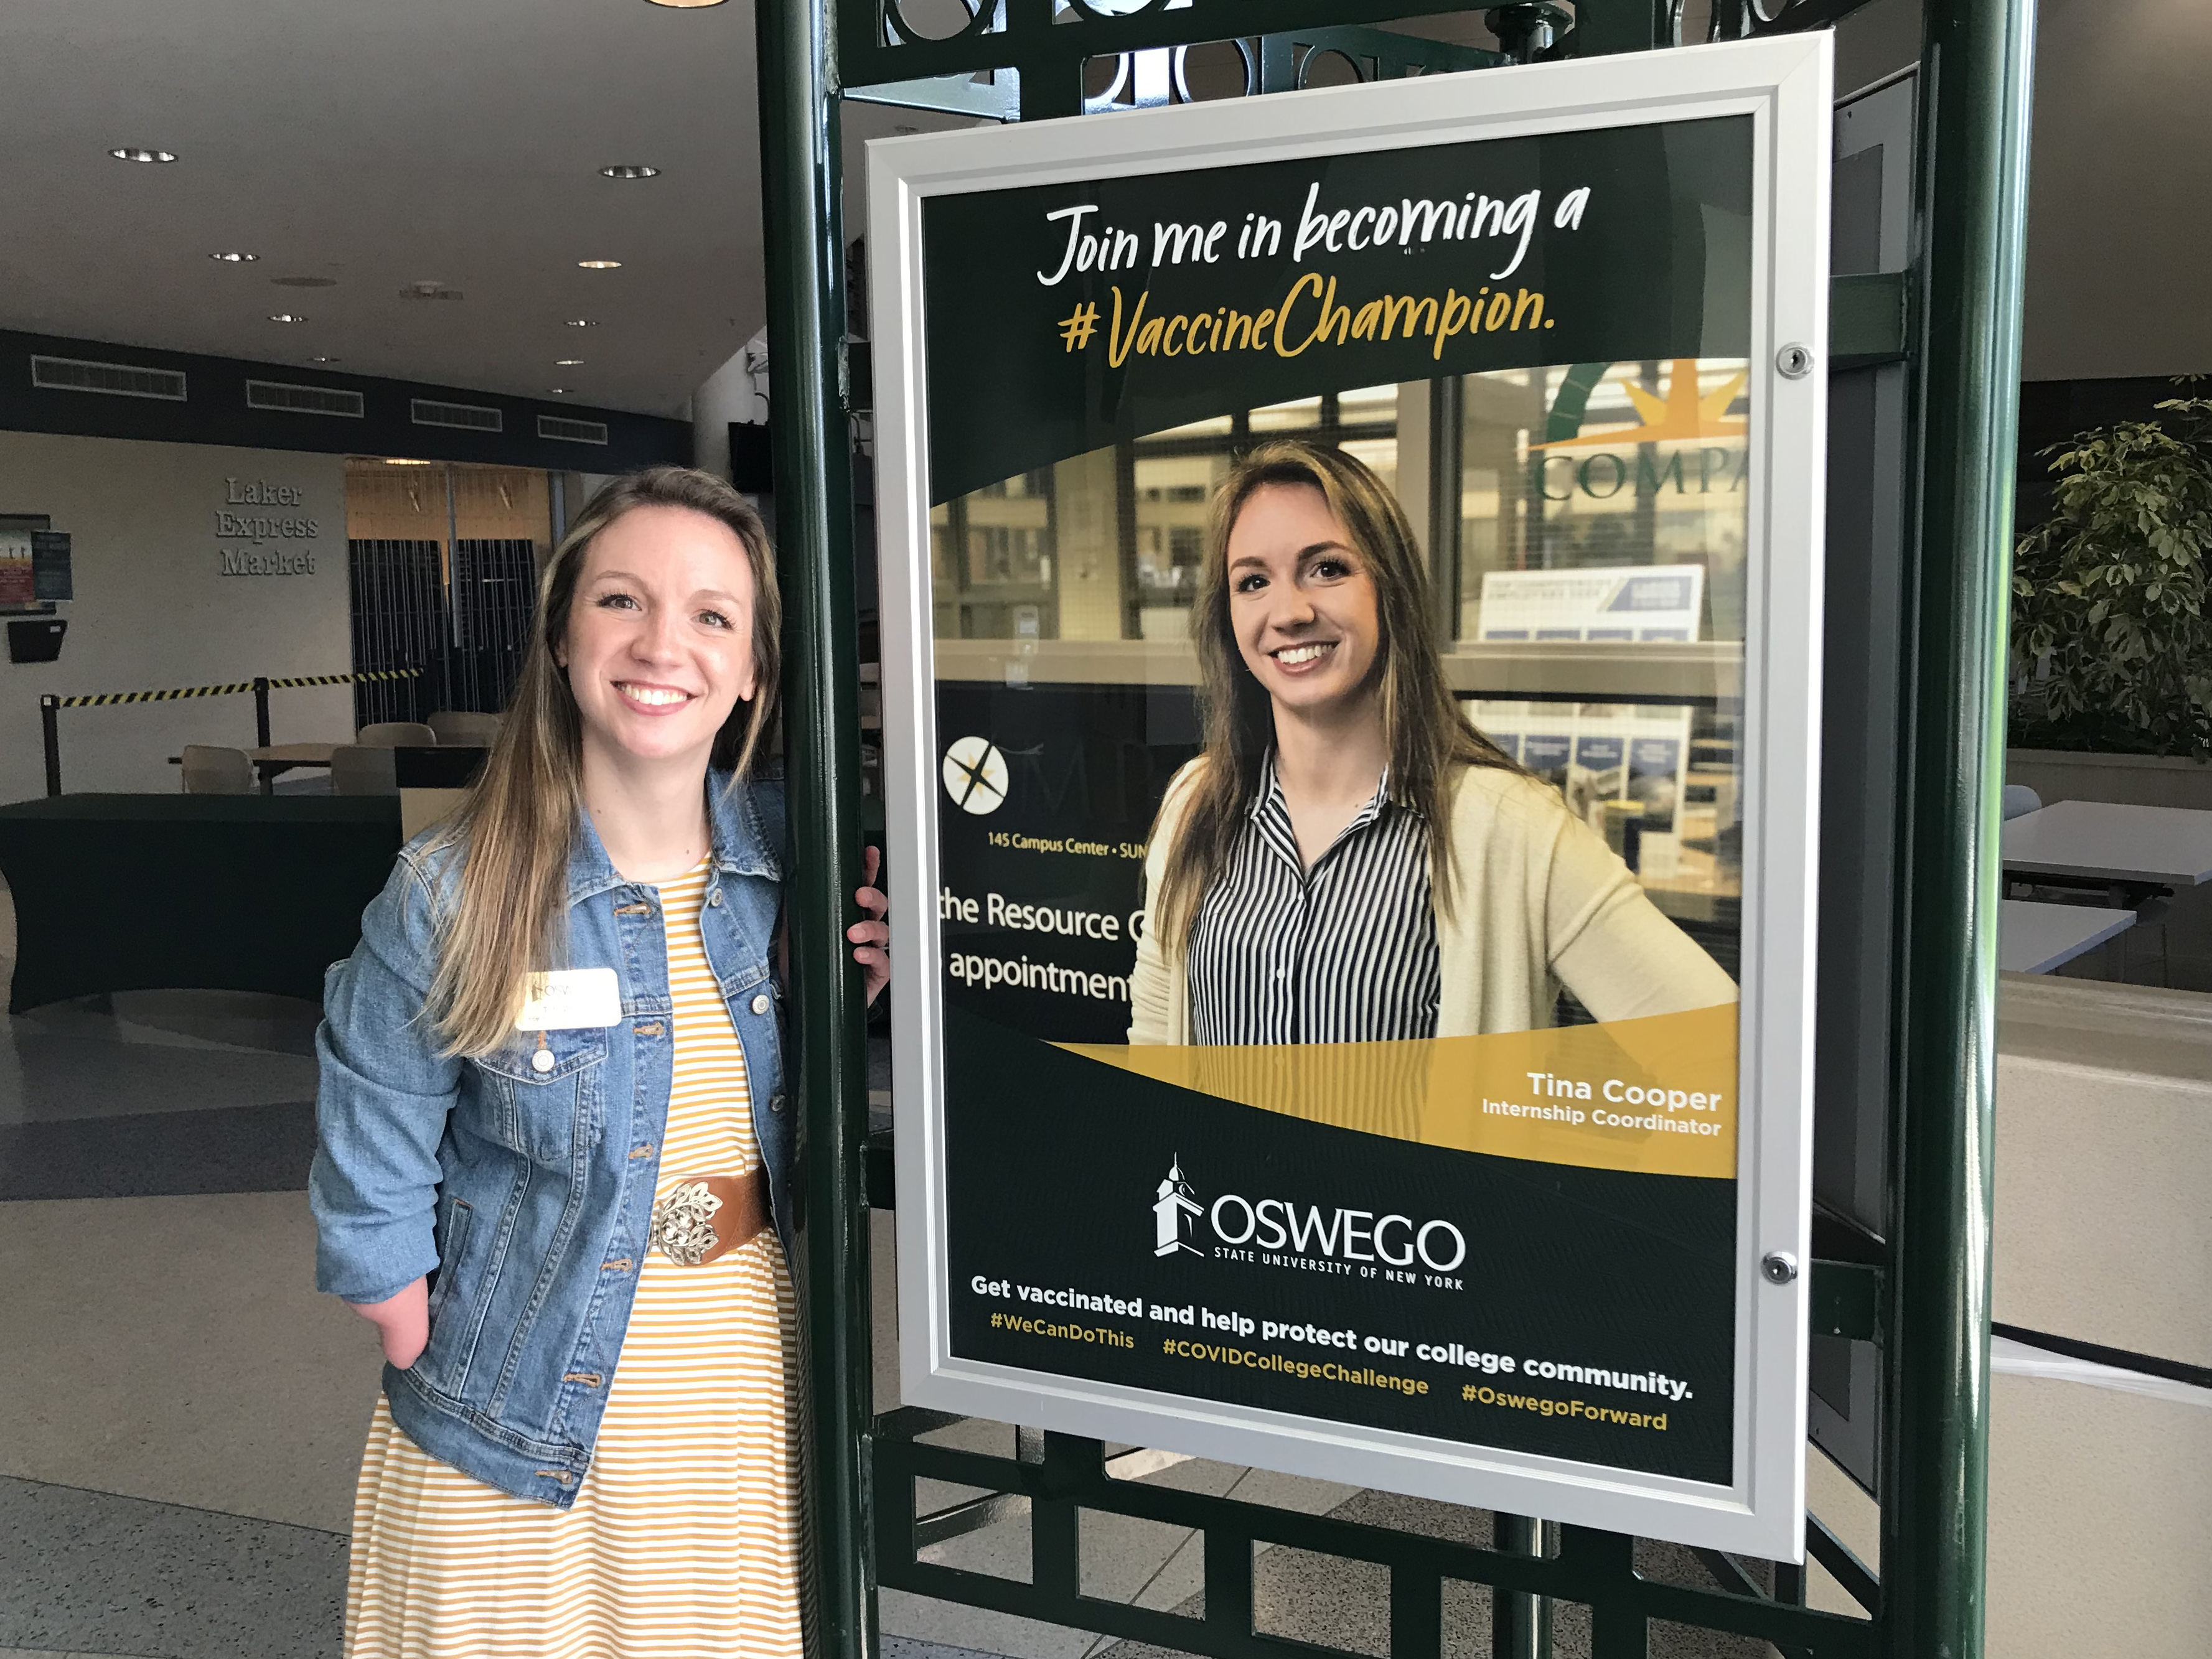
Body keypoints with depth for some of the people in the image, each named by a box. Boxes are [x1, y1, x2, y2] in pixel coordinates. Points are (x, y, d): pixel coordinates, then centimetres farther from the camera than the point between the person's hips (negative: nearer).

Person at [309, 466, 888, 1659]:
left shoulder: (785, 855, -8)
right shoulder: (450, 897, -17)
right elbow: (373, 1203, -8)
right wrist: (449, 1374, -6)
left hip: (748, 1371, 3)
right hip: (524, 1425, -3)